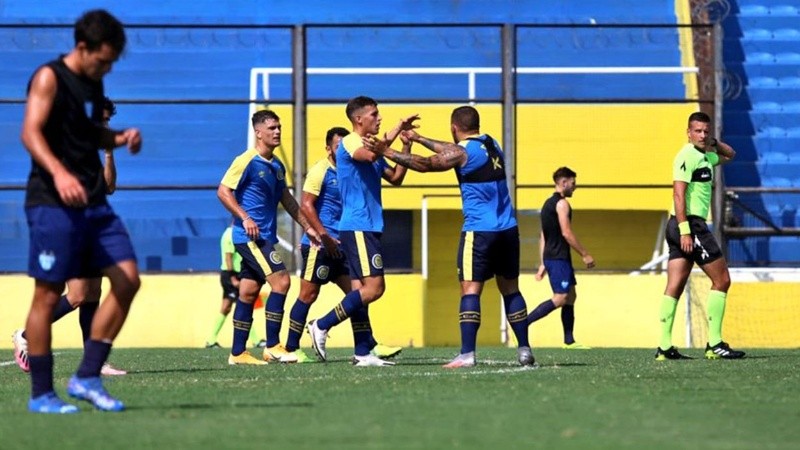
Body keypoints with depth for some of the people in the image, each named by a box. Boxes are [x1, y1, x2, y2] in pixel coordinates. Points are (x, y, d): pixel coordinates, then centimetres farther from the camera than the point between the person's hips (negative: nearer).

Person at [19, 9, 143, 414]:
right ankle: (41, 394, 3)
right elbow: (30, 132, -20)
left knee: (127, 279, -1)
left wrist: (120, 138, 9)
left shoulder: (94, 84, 16)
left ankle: (87, 378, 4)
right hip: (52, 203, -8)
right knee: (48, 293, -4)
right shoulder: (49, 78, -7)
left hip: (93, 202, 8)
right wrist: (59, 172, -37)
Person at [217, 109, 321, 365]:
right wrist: (244, 218, -21)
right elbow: (223, 191, -12)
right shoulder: (247, 161, -10)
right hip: (250, 236, -8)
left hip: (264, 238, 8)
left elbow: (286, 199, 25)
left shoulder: (277, 166, 15)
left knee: (248, 293, 9)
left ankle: (238, 353, 12)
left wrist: (307, 227, 23)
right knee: (280, 281, -16)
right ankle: (272, 347, -13)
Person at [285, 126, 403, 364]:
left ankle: (368, 347, 5)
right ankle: (291, 349, 2)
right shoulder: (320, 171, -8)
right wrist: (324, 235, -19)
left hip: (340, 245, 8)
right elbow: (306, 205, -14)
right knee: (308, 295, -4)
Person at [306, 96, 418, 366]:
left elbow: (396, 177, 21)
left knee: (361, 289, 7)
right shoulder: (349, 143, -9)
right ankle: (322, 326, -9)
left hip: (367, 228, 10)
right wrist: (397, 130, -23)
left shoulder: (369, 147, 20)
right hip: (357, 228, -10)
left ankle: (362, 353, 6)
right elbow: (369, 155, -31)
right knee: (374, 287, -15)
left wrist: (406, 146, 9)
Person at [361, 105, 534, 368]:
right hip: (508, 229, 7)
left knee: (470, 290, -8)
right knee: (510, 289, 13)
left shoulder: (462, 152, -8)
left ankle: (467, 354, -17)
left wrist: (385, 152, -9)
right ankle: (524, 350, 13)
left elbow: (424, 164, -13)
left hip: (479, 230, -7)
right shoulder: (491, 145, 14)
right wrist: (419, 139, 36)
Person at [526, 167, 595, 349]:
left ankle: (569, 341, 11)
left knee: (570, 296, 12)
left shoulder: (548, 203, 18)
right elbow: (566, 233, -18)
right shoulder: (561, 203, -11)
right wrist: (585, 255, -12)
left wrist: (542, 264, 20)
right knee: (560, 298, -14)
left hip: (550, 257, 10)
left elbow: (543, 236, 19)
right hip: (558, 258, -10)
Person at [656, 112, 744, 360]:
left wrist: (714, 143, 15)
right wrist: (685, 230, -25)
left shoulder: (705, 156, 17)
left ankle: (664, 347, 1)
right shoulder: (687, 156, -11)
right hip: (690, 224, -9)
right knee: (721, 279, -4)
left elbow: (729, 155, 35)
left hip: (688, 227, 9)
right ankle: (714, 344, -5)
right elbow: (678, 193, -19)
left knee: (675, 286, 4)